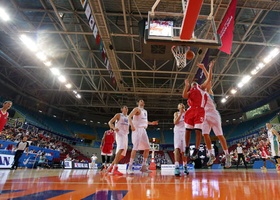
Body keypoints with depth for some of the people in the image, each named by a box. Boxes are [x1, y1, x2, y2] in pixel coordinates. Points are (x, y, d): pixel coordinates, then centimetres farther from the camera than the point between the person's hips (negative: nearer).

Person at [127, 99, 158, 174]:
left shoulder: (145, 111, 23)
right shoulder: (137, 109, -2)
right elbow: (129, 116, -14)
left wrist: (151, 123, 19)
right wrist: (132, 125, -28)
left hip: (143, 130, 8)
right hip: (137, 129, -8)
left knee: (147, 148, 5)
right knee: (135, 148, -14)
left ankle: (143, 166, 14)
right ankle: (129, 167, -7)